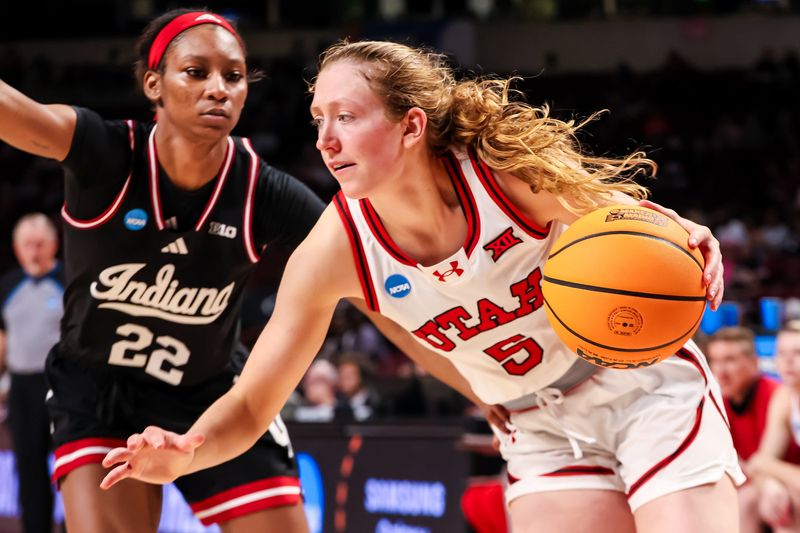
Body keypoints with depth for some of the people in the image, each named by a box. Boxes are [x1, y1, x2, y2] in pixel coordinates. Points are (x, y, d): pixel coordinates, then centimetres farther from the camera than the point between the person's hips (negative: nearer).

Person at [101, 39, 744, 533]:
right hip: (543, 431, 2)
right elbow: (251, 406, -11)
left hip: (645, 381, -2)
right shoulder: (333, 253, -17)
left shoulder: (506, 168, -24)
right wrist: (183, 455, -32)